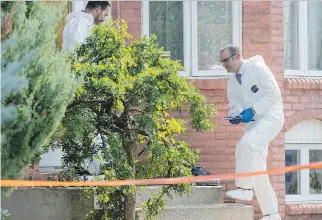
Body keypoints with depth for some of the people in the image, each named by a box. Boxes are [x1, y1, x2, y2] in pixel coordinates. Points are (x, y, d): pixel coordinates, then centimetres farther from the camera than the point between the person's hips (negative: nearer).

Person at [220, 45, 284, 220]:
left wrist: (253, 110, -22)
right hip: (252, 123, 8)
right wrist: (235, 116, -6)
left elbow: (274, 94, -16)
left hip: (270, 117, -8)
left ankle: (244, 188, -26)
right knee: (256, 168, 3)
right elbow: (234, 105, 18)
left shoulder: (258, 69, -10)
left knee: (245, 144, -32)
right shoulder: (232, 82, 12)